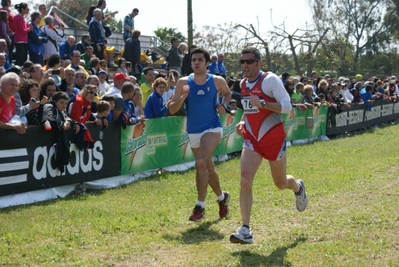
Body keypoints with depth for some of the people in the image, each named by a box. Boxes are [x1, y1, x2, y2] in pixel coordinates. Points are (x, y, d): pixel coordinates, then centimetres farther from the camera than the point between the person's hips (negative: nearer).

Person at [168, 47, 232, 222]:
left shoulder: (217, 81, -4)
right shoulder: (184, 82, -4)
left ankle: (200, 206, -20)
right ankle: (222, 197, 43)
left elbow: (227, 94, 18)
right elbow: (172, 110, -6)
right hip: (193, 132, 3)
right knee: (208, 168, 17)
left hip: (212, 129, -3)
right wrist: (183, 97, -24)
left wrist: (224, 106, -2)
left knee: (201, 163, -26)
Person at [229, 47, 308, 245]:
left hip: (273, 138, -5)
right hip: (252, 139, 5)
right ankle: (245, 230, -16)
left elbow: (287, 107, -19)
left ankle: (298, 188, 52)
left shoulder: (270, 80, -13)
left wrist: (262, 104, -30)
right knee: (245, 181, -15)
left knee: (281, 183, 13)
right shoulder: (243, 83, 8)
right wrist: (242, 121, 5)